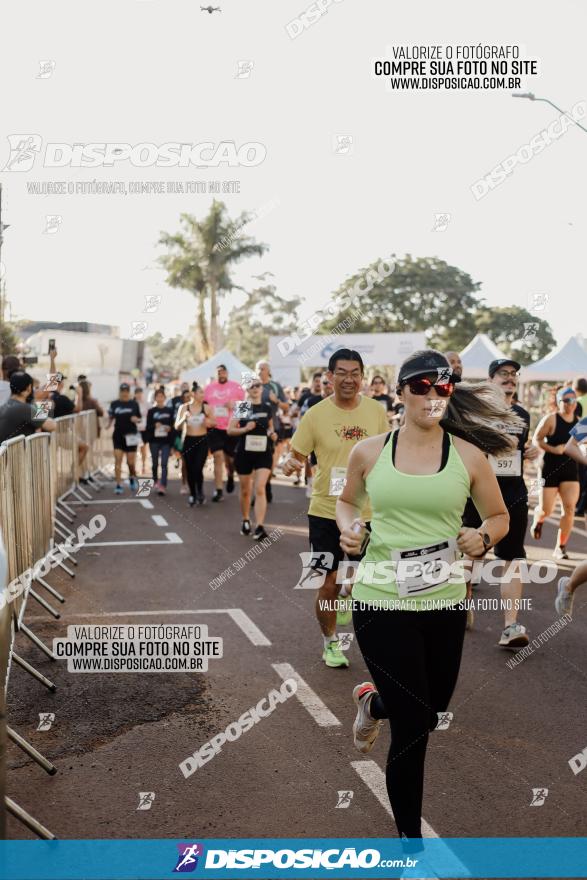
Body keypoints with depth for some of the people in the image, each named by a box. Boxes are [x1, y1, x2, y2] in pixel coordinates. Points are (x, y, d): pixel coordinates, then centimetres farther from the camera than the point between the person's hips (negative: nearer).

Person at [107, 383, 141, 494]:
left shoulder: (134, 404, 2)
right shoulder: (114, 404, 2)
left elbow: (139, 419, 8)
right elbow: (111, 417, 12)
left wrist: (136, 419, -14)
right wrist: (108, 424, -7)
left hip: (131, 435, 0)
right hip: (118, 435, 0)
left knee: (131, 462, 4)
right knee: (118, 460, -6)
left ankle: (132, 477, 35)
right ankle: (118, 485, -2)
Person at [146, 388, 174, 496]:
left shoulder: (169, 410, 5)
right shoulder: (151, 411, 3)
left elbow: (173, 425, 10)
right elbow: (147, 426, 2)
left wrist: (170, 428, -11)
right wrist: (154, 426, -17)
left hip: (166, 441, -1)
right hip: (154, 440, 1)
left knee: (164, 464, -9)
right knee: (155, 463, 11)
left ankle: (163, 486, -13)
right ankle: (156, 481, 33)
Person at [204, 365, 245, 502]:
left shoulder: (236, 387, 3)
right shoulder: (209, 388, 7)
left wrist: (235, 405, -12)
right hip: (214, 428, 0)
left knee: (230, 458, 9)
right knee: (218, 456, -9)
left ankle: (230, 476, 44)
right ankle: (218, 491, -8)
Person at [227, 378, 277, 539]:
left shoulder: (267, 408, 6)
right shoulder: (241, 408, -1)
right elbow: (230, 430, -3)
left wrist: (272, 434, 1)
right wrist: (244, 429, -19)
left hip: (263, 453, 0)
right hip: (244, 453, 0)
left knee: (260, 489, -13)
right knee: (245, 490, 12)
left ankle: (260, 527, -18)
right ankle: (245, 521, 34)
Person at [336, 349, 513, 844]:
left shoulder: (469, 455, -3)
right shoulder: (369, 452, -3)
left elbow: (500, 516, 8)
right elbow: (347, 501, 15)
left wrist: (484, 538, -13)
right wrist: (348, 528, -6)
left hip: (445, 604, 2)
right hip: (381, 603, -2)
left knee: (432, 714, 19)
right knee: (413, 728, 1)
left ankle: (373, 702, 55)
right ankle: (409, 833, 24)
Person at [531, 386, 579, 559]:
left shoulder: (579, 421, 4)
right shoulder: (551, 419, -10)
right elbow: (536, 440, -9)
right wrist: (553, 449, -21)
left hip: (570, 468, 4)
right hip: (550, 468, -3)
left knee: (570, 508, -9)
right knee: (546, 510, 3)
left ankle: (560, 548, 1)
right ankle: (537, 521, 42)